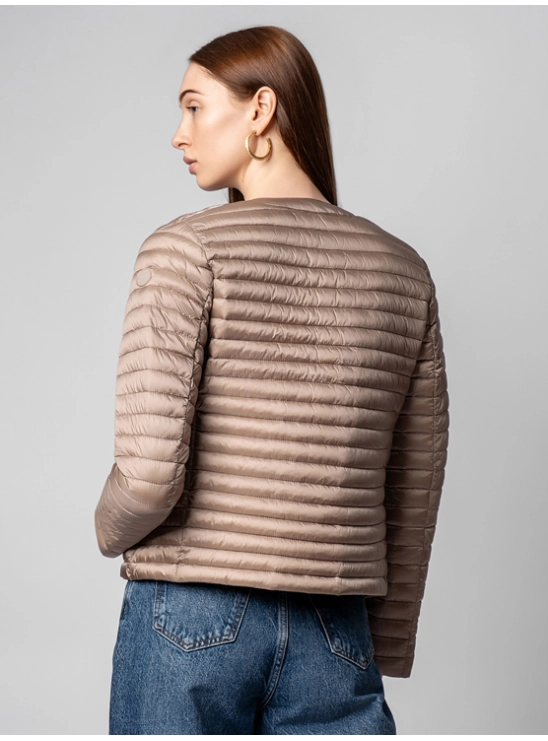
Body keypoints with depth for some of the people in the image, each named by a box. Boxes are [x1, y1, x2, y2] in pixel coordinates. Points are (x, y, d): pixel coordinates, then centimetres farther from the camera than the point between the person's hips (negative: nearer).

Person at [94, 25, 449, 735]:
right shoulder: (404, 271, 6)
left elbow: (149, 470, -16)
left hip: (192, 622, -3)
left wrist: (111, 530, 7)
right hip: (334, 638, 3)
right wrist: (386, 650, 18)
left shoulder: (186, 249, -8)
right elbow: (414, 492, 9)